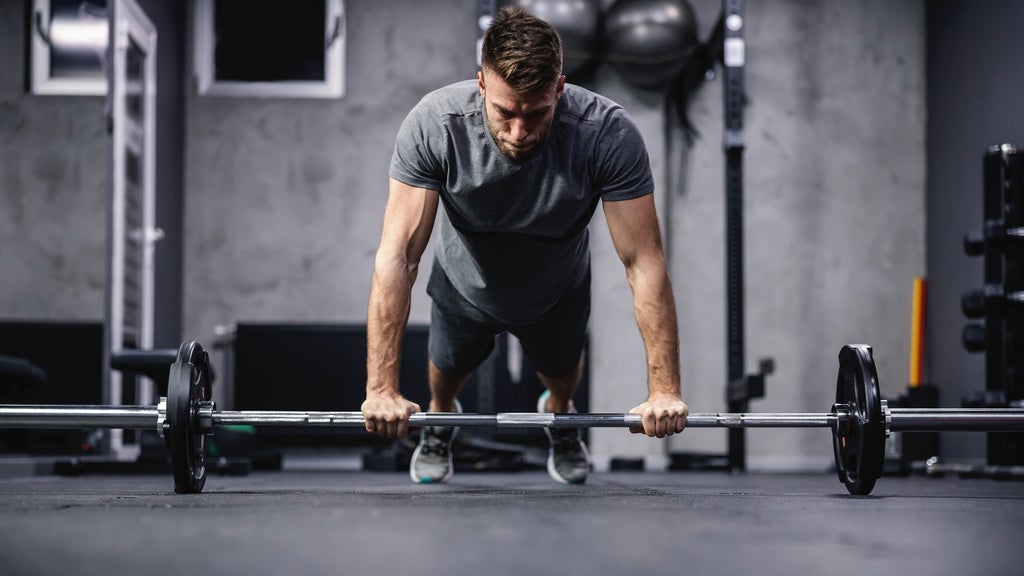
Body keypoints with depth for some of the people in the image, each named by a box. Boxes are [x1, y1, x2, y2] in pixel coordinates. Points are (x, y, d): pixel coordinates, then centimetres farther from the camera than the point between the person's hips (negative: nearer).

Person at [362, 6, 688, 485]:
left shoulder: (608, 134, -40)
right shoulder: (433, 125, -39)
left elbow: (644, 262, -35)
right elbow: (397, 254, -39)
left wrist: (665, 390, -38)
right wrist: (382, 388, -43)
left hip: (558, 291, 1)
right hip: (465, 285, 0)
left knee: (562, 371, 29)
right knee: (448, 368, 27)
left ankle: (558, 413, 65)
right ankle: (441, 416, 63)